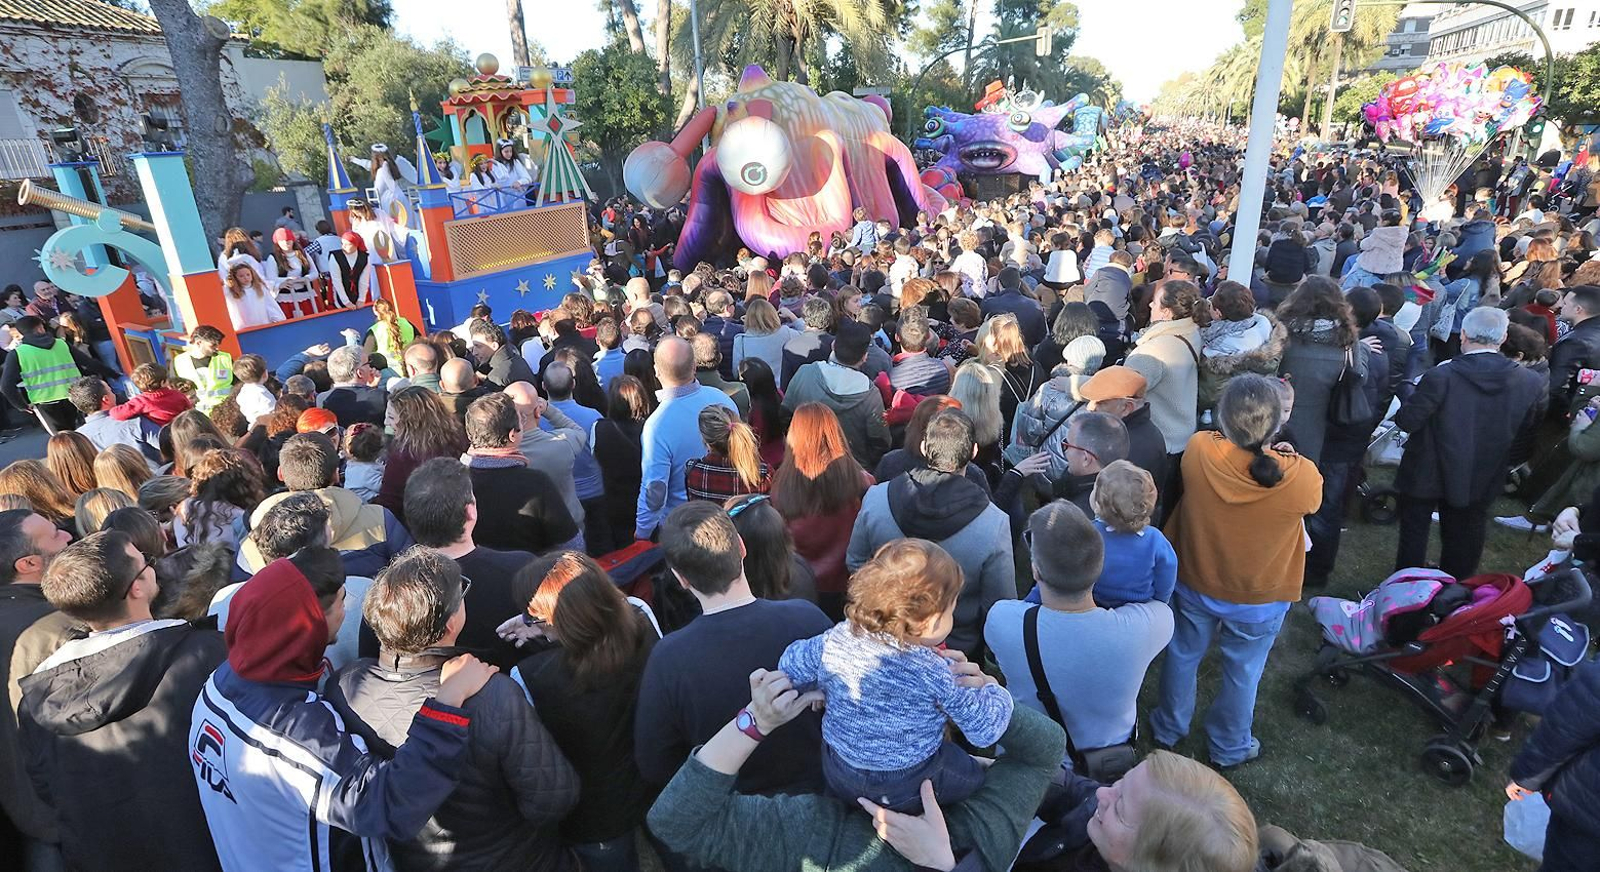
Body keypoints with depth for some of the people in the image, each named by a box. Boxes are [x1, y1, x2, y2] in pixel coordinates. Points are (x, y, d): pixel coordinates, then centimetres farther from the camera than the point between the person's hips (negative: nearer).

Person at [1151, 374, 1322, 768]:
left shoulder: (1197, 451, -28)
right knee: (1242, 674, 23)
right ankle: (1229, 747, 46)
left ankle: (1169, 727, 47)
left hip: (1194, 586, 1)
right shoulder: (1301, 477, -30)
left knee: (1182, 657, 25)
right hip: (1258, 602, -1)